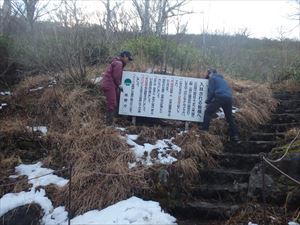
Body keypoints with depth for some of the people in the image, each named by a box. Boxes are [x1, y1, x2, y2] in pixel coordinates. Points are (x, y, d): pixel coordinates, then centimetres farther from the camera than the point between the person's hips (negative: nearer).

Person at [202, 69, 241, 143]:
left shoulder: (212, 78, 10)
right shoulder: (222, 79, 33)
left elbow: (211, 91, -1)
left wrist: (208, 101, 8)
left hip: (220, 97, -7)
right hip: (229, 98, 7)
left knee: (208, 112, 0)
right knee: (230, 117, 14)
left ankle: (204, 131, -9)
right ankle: (234, 136, 15)